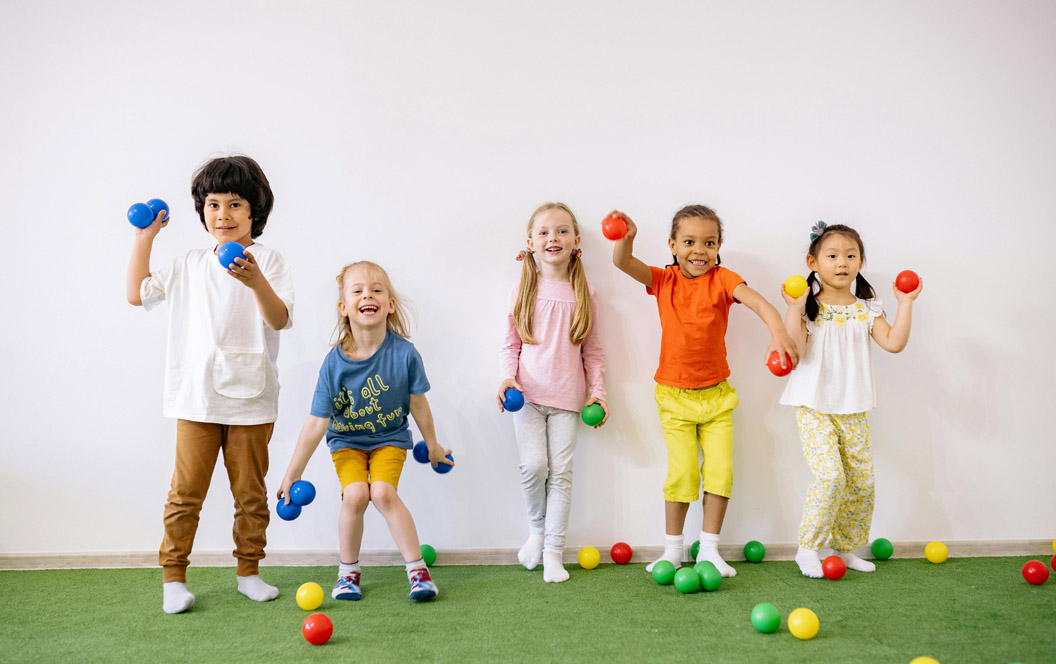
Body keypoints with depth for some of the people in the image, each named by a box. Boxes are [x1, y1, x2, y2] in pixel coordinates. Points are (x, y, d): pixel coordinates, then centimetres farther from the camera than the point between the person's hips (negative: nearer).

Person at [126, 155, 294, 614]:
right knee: (186, 490, 1)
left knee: (250, 492, 8)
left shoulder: (267, 262, 0)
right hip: (196, 399, 2)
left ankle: (249, 571, 22)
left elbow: (280, 320, -12)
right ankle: (173, 576, 12)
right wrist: (143, 239, 14)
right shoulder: (189, 266, 11)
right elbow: (138, 293, 15)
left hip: (250, 400, -1)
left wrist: (256, 283, -30)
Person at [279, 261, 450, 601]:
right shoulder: (335, 363, -22)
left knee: (383, 492, -22)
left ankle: (417, 567, -6)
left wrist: (432, 444, 8)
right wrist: (292, 474, -14)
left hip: (389, 438, 0)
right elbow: (316, 423, -17)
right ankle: (348, 571, 4)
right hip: (346, 440, 0)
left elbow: (418, 404, -6)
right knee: (355, 494, -20)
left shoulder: (403, 353, -22)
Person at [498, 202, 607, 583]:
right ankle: (537, 529, 15)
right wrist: (507, 377, -10)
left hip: (566, 396, 1)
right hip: (528, 394, -1)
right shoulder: (523, 290, 3)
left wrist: (597, 392, 4)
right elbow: (511, 344, 6)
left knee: (561, 472, -1)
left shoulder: (583, 294, 5)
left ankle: (554, 552, 9)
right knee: (533, 465, -13)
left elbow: (592, 350, 9)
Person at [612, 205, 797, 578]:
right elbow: (623, 263, -17)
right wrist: (626, 237, -40)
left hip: (716, 394, 1)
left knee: (720, 470, -1)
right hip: (674, 395, 0)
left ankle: (709, 549, 14)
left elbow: (757, 301, -24)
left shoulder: (721, 280, -7)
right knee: (681, 471, -4)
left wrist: (777, 331, -44)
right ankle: (673, 549, 13)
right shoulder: (663, 280, -3)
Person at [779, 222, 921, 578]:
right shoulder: (809, 307, -4)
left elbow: (894, 343, -5)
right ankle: (807, 548, -3)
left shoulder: (866, 309, 7)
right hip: (814, 407, -5)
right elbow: (795, 350, -17)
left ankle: (846, 548, 23)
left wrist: (905, 303, -4)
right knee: (831, 474, -18)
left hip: (853, 410, 5)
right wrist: (794, 308, -21)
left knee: (862, 481, 5)